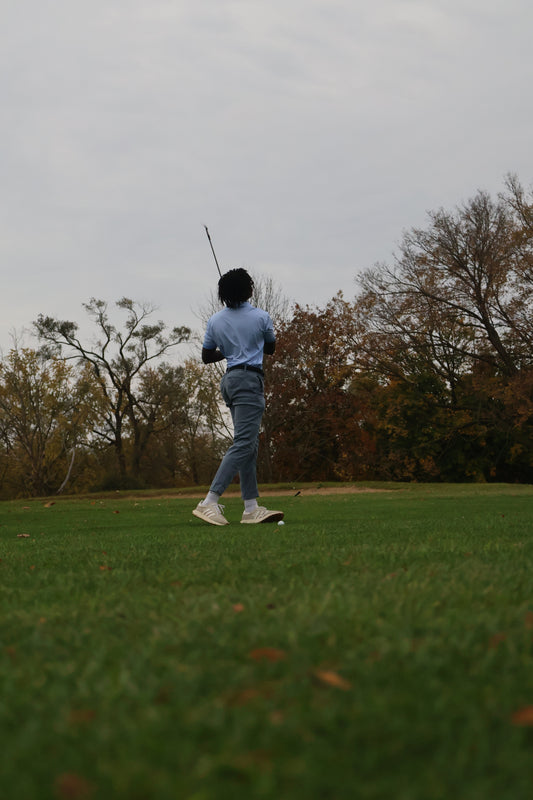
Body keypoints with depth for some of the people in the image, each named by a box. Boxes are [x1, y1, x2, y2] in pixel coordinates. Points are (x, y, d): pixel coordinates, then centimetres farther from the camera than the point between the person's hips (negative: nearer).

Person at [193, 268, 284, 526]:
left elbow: (206, 357, 16)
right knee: (243, 444, -12)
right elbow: (270, 348, 14)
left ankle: (251, 507, 6)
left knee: (249, 444, 9)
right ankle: (209, 502, -23)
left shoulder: (215, 321, 8)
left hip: (229, 379, 7)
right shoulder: (261, 317, -2)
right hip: (249, 379, -7)